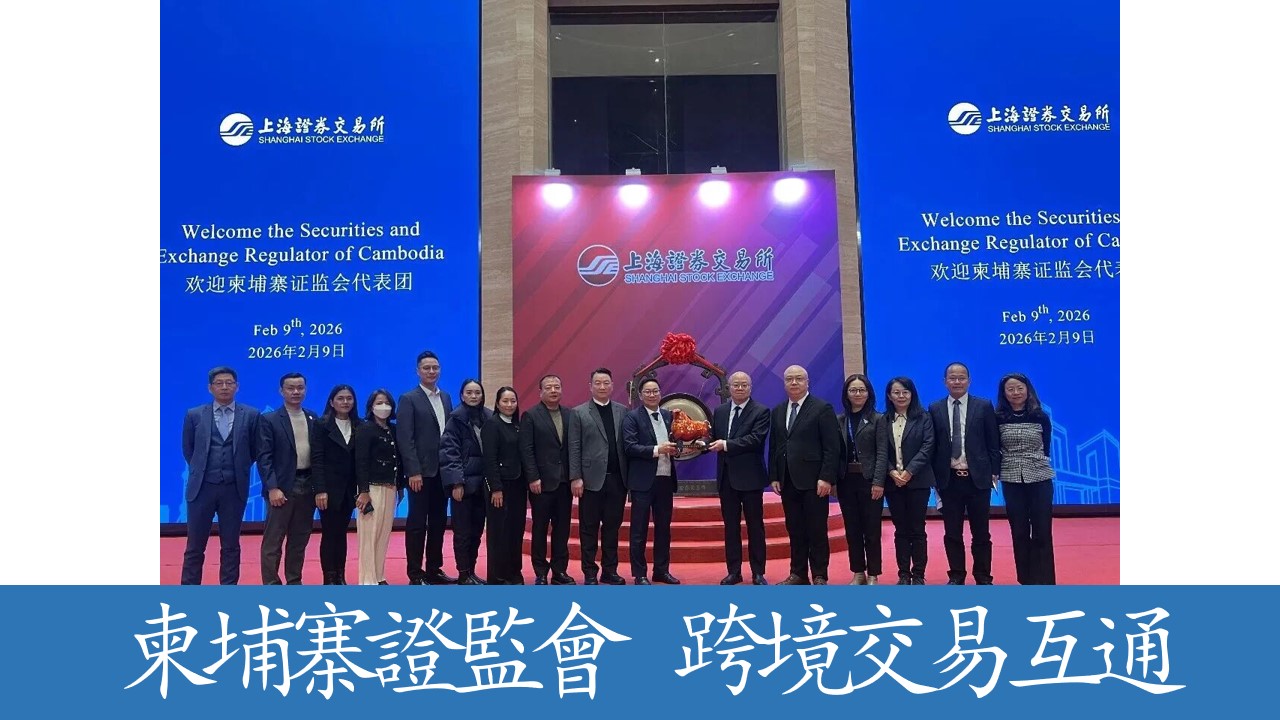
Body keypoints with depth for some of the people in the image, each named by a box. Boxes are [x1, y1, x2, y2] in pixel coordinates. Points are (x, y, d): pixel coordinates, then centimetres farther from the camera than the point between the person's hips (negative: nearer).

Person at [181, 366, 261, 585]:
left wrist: (238, 470, 7)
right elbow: (188, 450, 12)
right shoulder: (194, 415, 1)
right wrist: (201, 471, 11)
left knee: (230, 546, 8)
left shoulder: (250, 415, -1)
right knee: (195, 546, 6)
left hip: (234, 489, 0)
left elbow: (254, 451, 8)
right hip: (202, 488, 0)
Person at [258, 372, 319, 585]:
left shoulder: (313, 419, 10)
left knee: (300, 540, 11)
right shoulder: (269, 420, -3)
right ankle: (271, 586, 4)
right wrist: (273, 488, -16)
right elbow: (264, 457, -8)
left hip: (307, 486, 5)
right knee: (273, 541, -1)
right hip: (282, 487, -4)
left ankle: (294, 582, 21)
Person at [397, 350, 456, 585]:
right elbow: (405, 439, -12)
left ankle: (434, 569, 20)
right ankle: (415, 574, 7)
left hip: (443, 471, 6)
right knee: (417, 524, 1)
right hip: (421, 471, -6)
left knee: (438, 522, 11)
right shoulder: (409, 399, -5)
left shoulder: (446, 398, 13)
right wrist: (413, 471, -18)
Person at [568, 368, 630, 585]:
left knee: (612, 527, 9)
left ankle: (610, 571, 18)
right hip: (592, 478, -3)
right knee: (589, 528, 4)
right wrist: (575, 477, -9)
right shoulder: (579, 412, 1)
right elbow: (574, 447, -3)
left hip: (617, 478, 3)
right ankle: (589, 573, 12)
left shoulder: (622, 411, 9)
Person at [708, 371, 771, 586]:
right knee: (730, 526, 9)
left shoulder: (761, 411, -4)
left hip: (750, 477, -4)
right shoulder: (719, 411, 12)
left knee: (755, 526, 3)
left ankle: (758, 573, 11)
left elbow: (756, 439, -17)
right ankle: (734, 571, 17)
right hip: (726, 476, 5)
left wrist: (726, 444, -20)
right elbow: (715, 439, 10)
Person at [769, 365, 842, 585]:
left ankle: (820, 576, 10)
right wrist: (774, 477, 7)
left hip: (814, 481, -5)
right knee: (795, 530, 9)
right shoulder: (778, 411, 14)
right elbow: (773, 447, 15)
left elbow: (832, 447, -8)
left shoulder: (822, 408, -4)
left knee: (817, 531, 1)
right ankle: (798, 573, 17)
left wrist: (826, 478, -14)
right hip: (787, 482, 5)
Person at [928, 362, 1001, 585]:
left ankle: (983, 577, 19)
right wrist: (934, 476, 1)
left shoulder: (984, 406, 1)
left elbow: (993, 443, 2)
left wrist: (994, 472, -3)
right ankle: (956, 576, 19)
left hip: (978, 478, -1)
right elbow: (932, 446, 5)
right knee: (952, 533, 8)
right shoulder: (935, 409, 4)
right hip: (949, 479, 1)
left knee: (981, 532, 7)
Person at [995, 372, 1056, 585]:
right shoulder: (998, 419, -1)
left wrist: (1035, 464, 6)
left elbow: (1046, 448, 7)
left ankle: (1044, 581, 9)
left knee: (1042, 531, 0)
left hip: (1039, 479, 0)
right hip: (1012, 481, 0)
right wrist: (997, 470, -4)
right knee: (1019, 532, 6)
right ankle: (1027, 580, 16)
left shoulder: (1041, 417, -1)